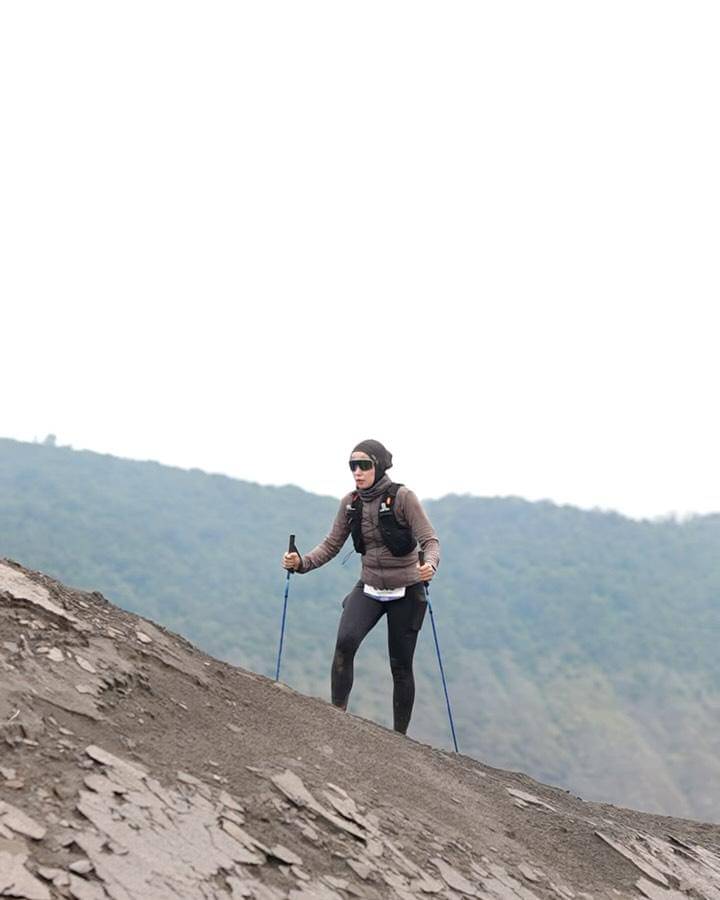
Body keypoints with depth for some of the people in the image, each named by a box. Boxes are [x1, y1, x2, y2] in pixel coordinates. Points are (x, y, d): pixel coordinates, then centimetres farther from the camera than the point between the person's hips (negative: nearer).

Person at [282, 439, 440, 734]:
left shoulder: (402, 497, -16)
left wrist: (430, 564, -41)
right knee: (345, 641, -24)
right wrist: (302, 562, -16)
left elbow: (430, 541, -19)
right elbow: (331, 545, 3)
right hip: (369, 588, 3)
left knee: (401, 666, 3)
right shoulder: (350, 503, -1)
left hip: (406, 591, -3)